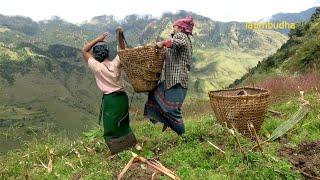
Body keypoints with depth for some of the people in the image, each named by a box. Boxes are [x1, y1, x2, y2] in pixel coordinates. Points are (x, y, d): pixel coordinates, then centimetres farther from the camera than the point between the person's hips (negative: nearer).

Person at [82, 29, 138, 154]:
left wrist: (98, 39, 0)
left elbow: (84, 51, 1)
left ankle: (119, 152, 9)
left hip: (110, 99, -5)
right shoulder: (115, 63, -2)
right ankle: (132, 145, 33)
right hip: (122, 97, 5)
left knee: (111, 130, 7)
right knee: (123, 125, 23)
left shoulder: (96, 67, -10)